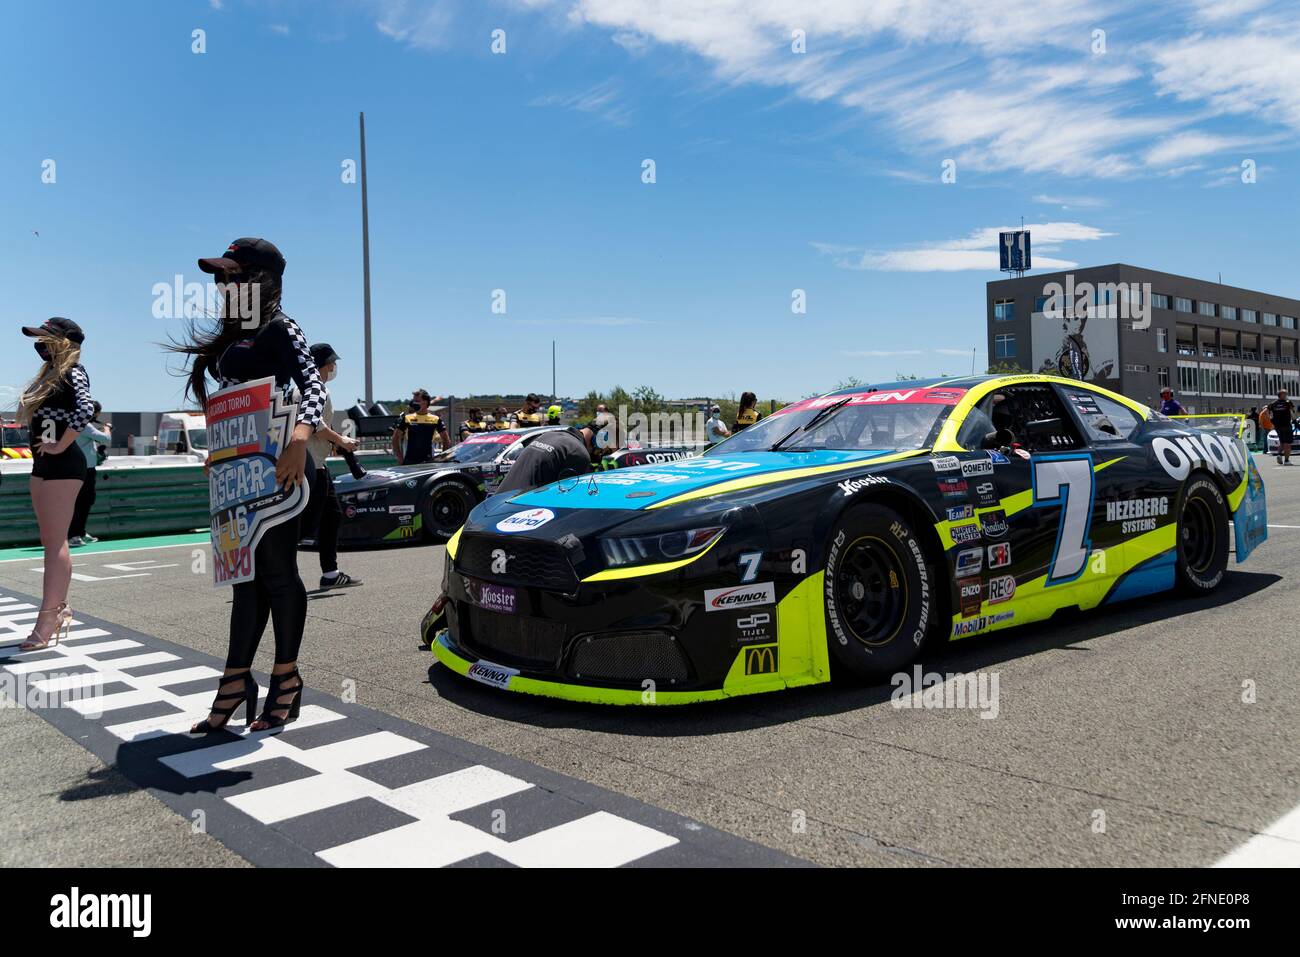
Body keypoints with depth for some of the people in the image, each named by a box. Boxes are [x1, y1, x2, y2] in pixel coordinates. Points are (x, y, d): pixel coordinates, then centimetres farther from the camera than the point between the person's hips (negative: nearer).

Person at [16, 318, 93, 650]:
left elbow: (86, 408, -28)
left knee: (55, 543, -7)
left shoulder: (72, 373, -10)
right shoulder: (49, 374, 16)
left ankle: (47, 621, -5)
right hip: (42, 464, 9)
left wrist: (61, 446, -22)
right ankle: (60, 609, 22)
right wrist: (43, 449, 11)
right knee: (51, 542, 13)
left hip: (62, 464, -9)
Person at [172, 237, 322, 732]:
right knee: (246, 574, 9)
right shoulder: (232, 337, 18)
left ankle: (286, 681, 10)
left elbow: (313, 384, -23)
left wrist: (300, 439, -39)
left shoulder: (279, 330, -8)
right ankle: (236, 682, 15)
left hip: (275, 466, -9)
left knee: (276, 571, -1)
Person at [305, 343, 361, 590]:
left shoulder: (320, 387, 21)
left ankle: (330, 574, 19)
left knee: (332, 515, 15)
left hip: (317, 463, 11)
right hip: (309, 462, -11)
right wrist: (339, 440, -15)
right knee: (307, 520, -12)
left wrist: (338, 441, 15)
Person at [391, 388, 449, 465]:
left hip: (428, 461, 0)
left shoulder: (436, 420, 3)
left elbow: (446, 441, 7)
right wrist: (399, 457, 0)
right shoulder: (407, 419, 5)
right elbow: (395, 438, 8)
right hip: (409, 461, 0)